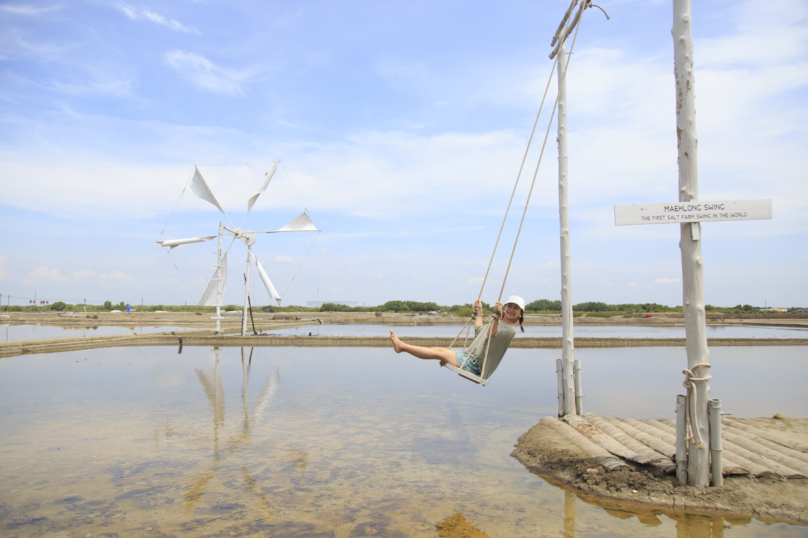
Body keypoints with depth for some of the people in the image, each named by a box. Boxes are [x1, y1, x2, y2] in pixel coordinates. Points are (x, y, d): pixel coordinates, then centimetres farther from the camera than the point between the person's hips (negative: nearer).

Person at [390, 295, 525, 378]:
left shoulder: (510, 329, -10)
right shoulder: (499, 322, 18)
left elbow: (491, 335, -28)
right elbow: (479, 331, 33)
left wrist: (498, 317, -40)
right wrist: (479, 312, 40)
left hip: (475, 366, -8)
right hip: (470, 357, 9)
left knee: (438, 352, -13)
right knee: (438, 350, -2)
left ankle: (401, 345, -10)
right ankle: (401, 346, -3)